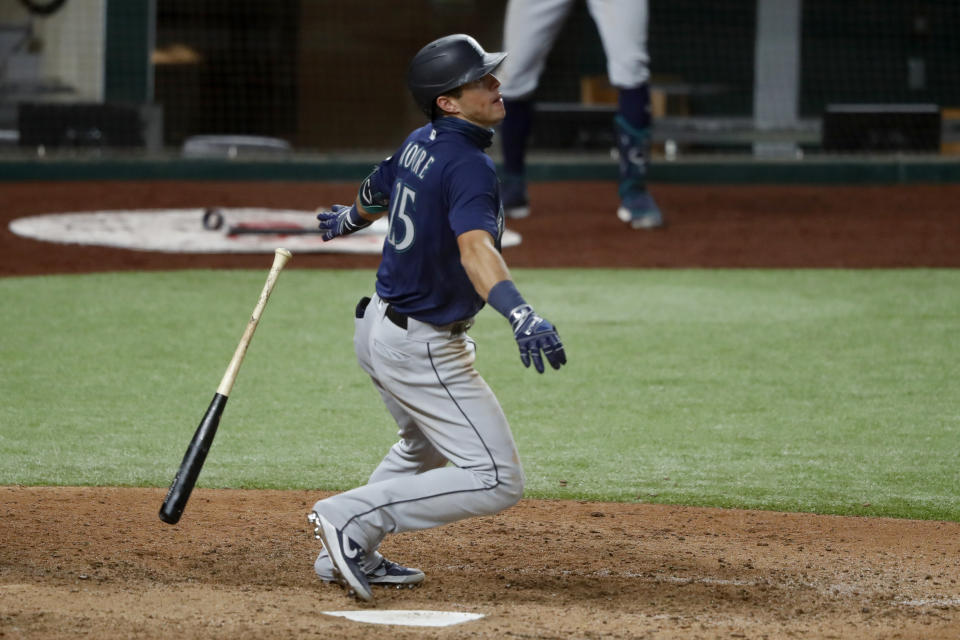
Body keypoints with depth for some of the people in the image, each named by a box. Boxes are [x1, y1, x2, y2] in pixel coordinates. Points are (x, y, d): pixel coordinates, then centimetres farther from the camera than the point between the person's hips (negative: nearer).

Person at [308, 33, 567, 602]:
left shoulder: (420, 144, 3)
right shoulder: (468, 166, -24)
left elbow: (376, 192, 25)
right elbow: (475, 248, -42)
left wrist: (349, 220, 48)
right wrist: (519, 313, -57)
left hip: (381, 327, 10)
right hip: (423, 350, -10)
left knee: (423, 450, 34)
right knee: (496, 481, -11)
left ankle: (349, 554, 33)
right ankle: (352, 520, -12)